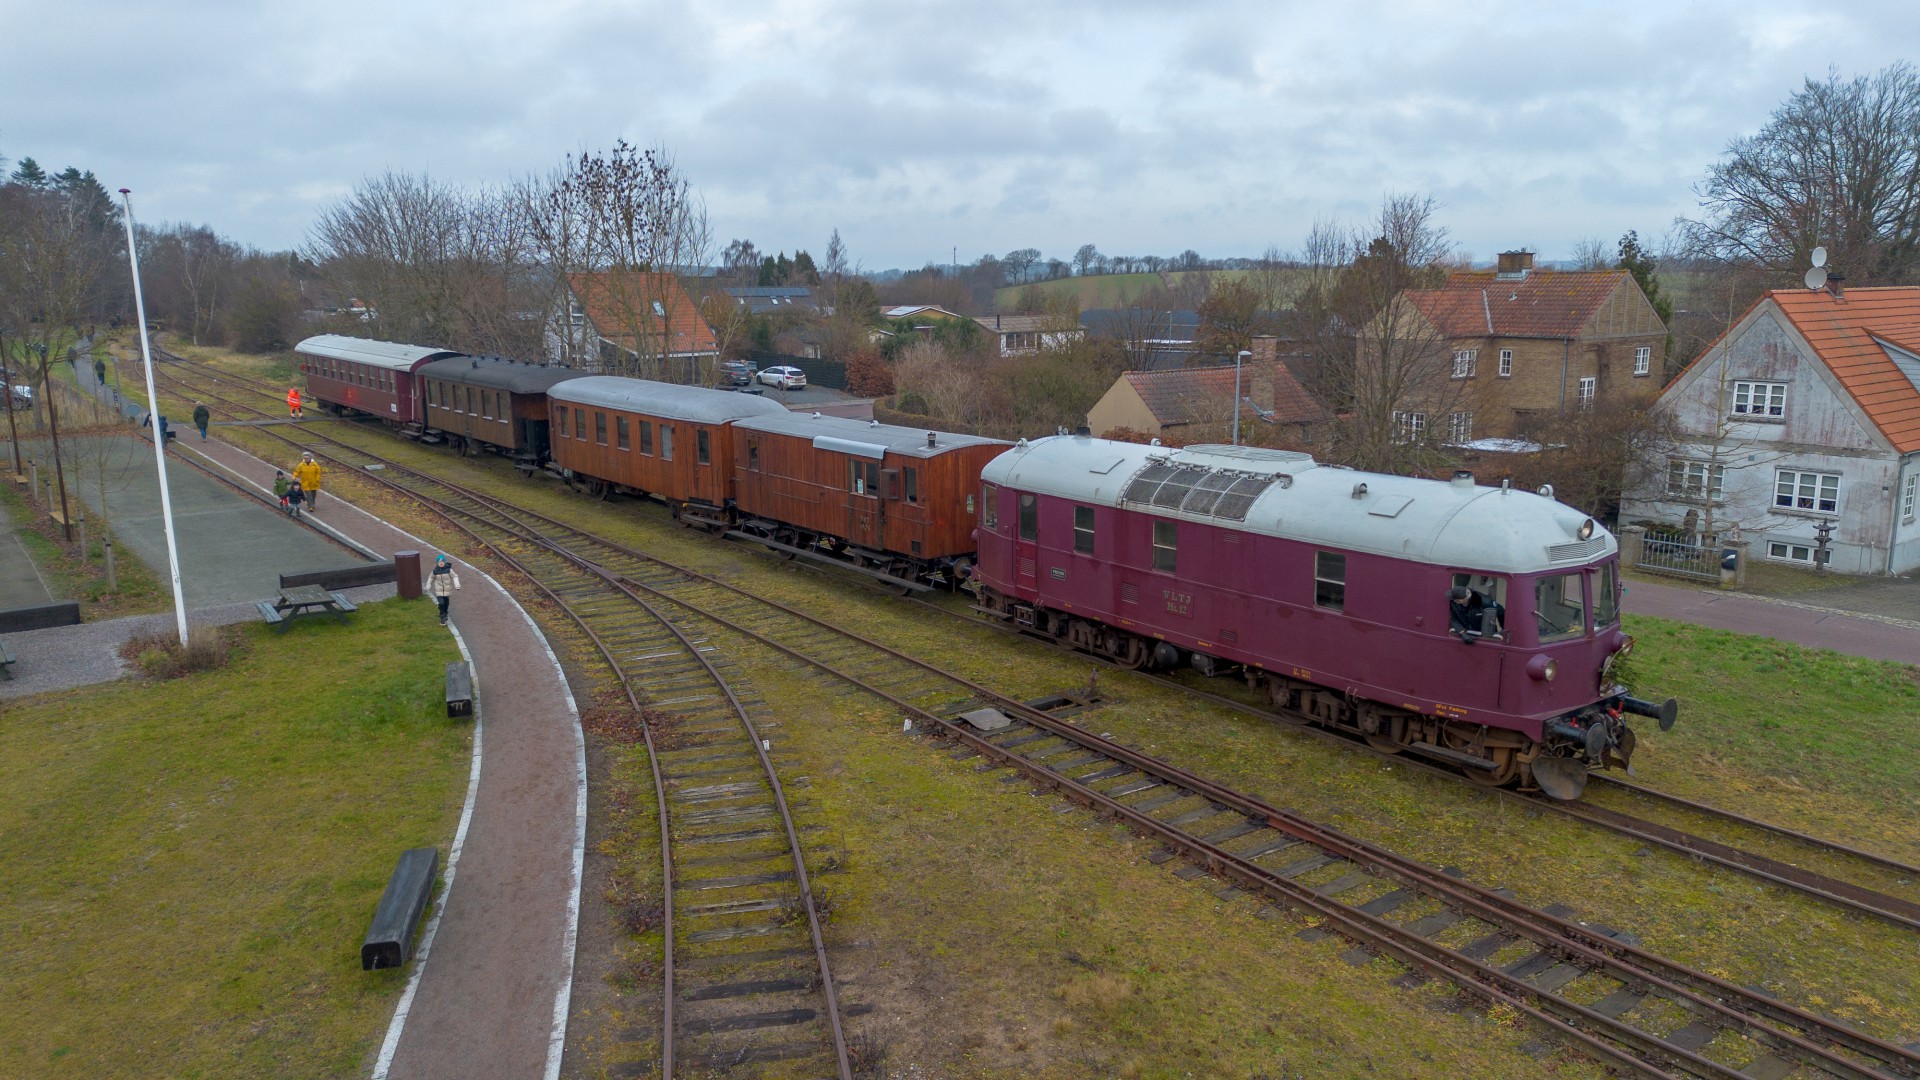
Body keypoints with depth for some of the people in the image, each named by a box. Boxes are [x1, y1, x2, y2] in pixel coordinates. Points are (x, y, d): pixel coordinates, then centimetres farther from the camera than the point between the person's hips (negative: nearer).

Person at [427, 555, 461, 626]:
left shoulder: (448, 570, -13)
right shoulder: (435, 571, -8)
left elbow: (455, 577, -7)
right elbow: (431, 578, 10)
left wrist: (457, 585, -20)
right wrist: (428, 587, 13)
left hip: (447, 590, 0)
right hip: (439, 590, 0)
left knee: (446, 604, 13)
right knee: (441, 604, -12)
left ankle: (445, 615, 39)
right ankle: (442, 618, 0)